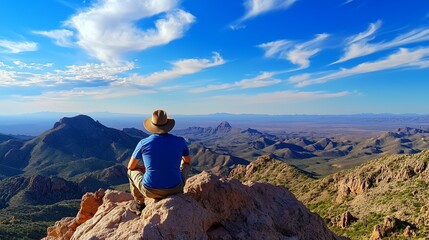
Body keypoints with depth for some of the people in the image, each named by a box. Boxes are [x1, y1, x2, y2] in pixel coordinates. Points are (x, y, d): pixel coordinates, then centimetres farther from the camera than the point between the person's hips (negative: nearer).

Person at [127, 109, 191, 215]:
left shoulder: (143, 143, -9)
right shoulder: (180, 141, -6)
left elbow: (131, 166, 7)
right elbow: (188, 160, 15)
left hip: (150, 190, -1)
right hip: (174, 189, 1)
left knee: (132, 170, 29)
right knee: (186, 164, 30)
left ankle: (139, 204, 38)